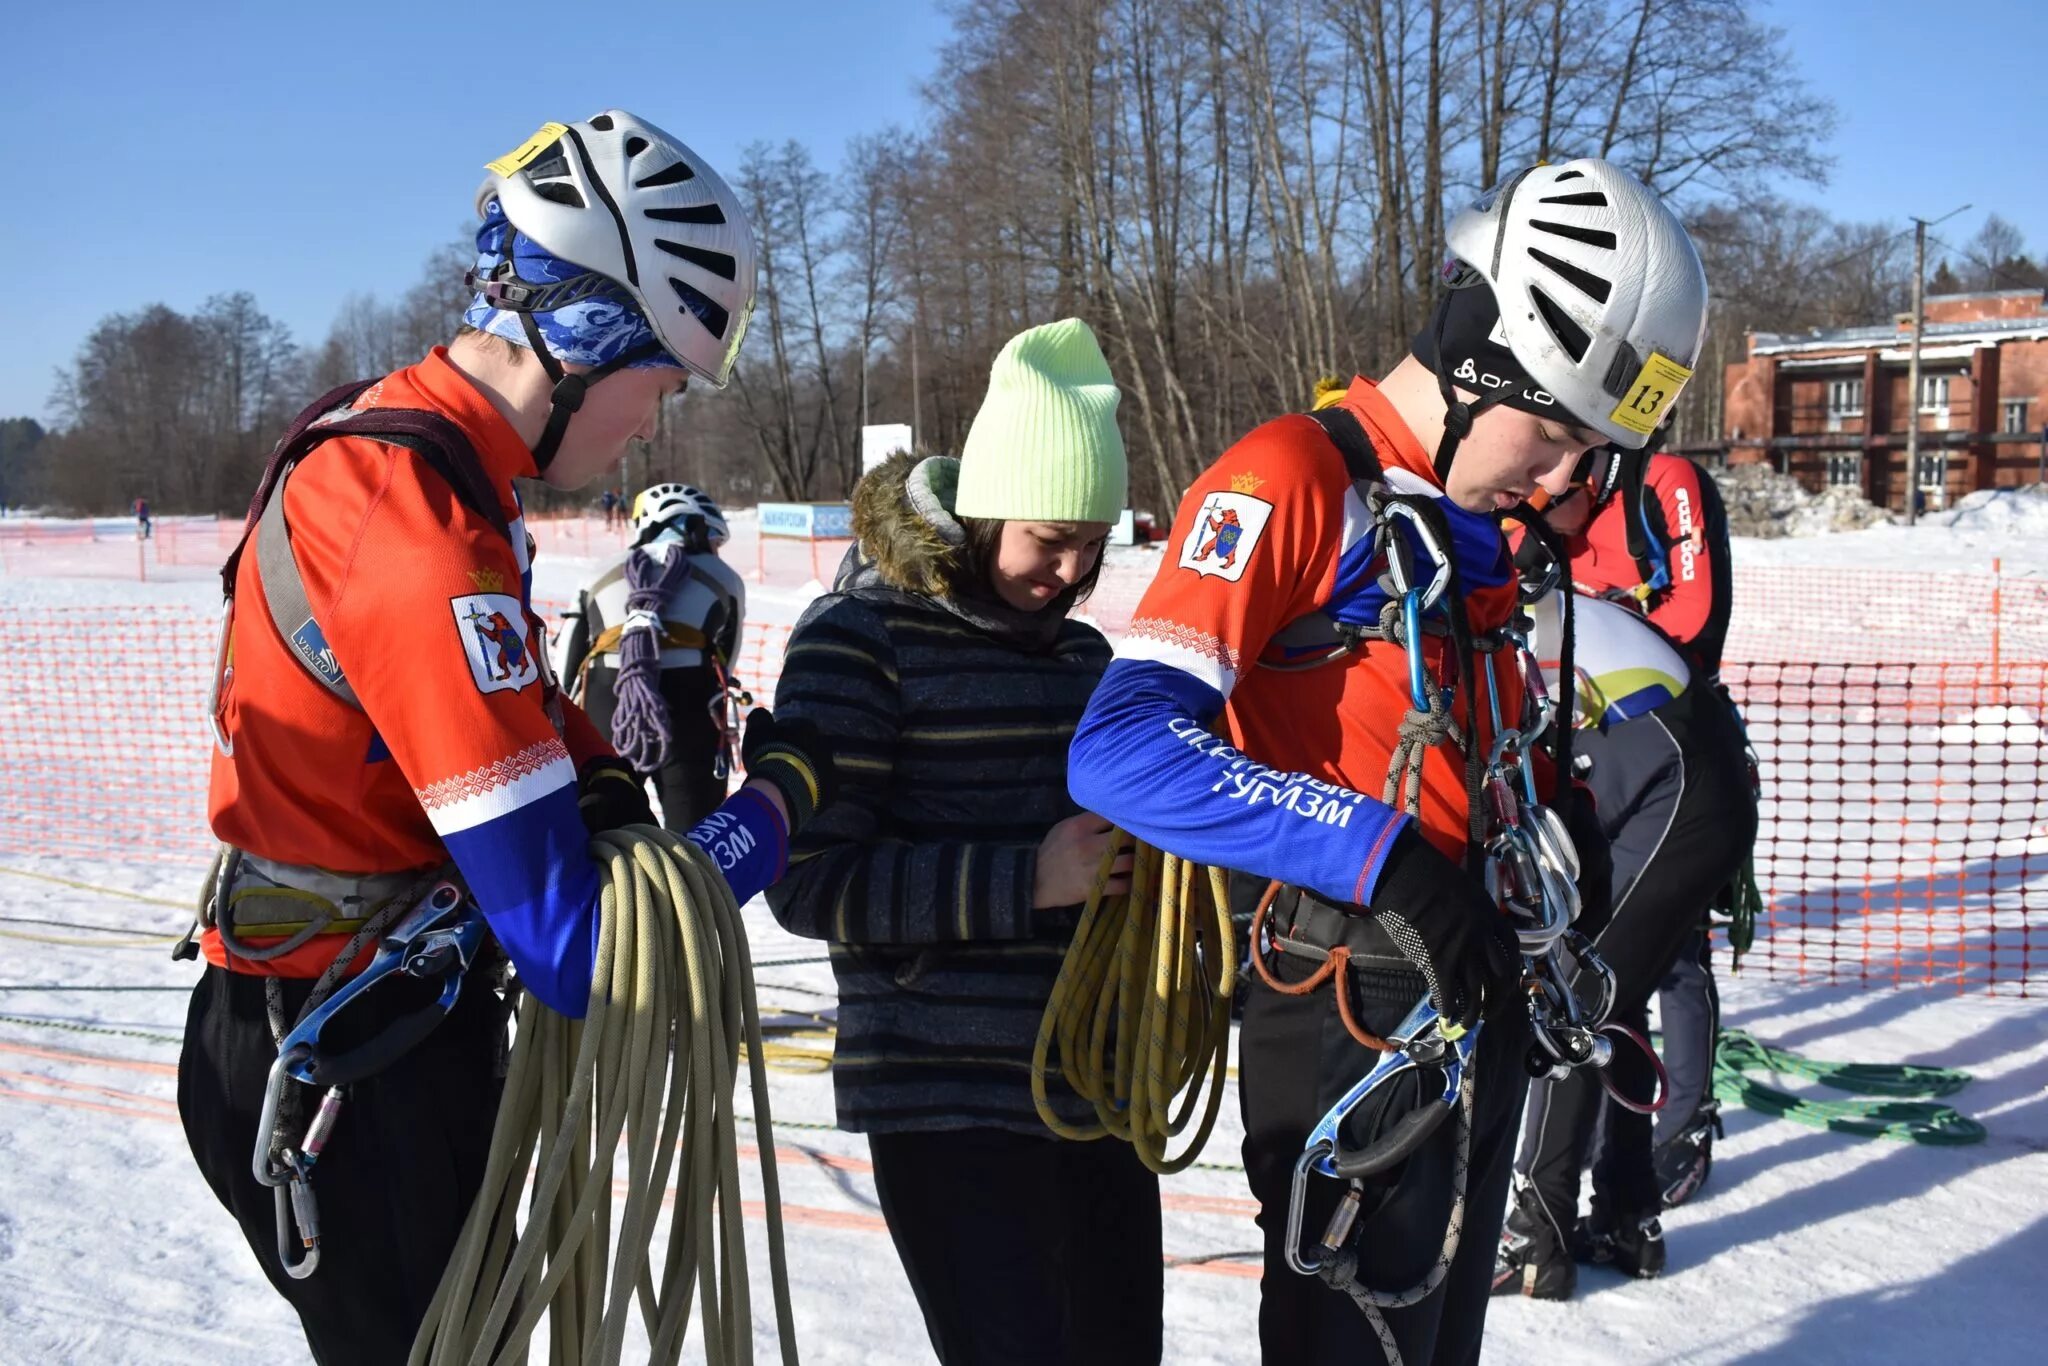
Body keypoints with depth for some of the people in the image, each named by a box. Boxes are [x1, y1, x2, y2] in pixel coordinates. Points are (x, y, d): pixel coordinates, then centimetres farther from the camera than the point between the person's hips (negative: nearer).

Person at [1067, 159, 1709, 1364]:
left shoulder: (1480, 521, 11)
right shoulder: (1291, 479, -16)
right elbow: (1122, 749, -27)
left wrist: (1557, 815, 7)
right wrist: (1379, 855, -31)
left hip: (1486, 1003, 9)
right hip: (1357, 1022, -8)